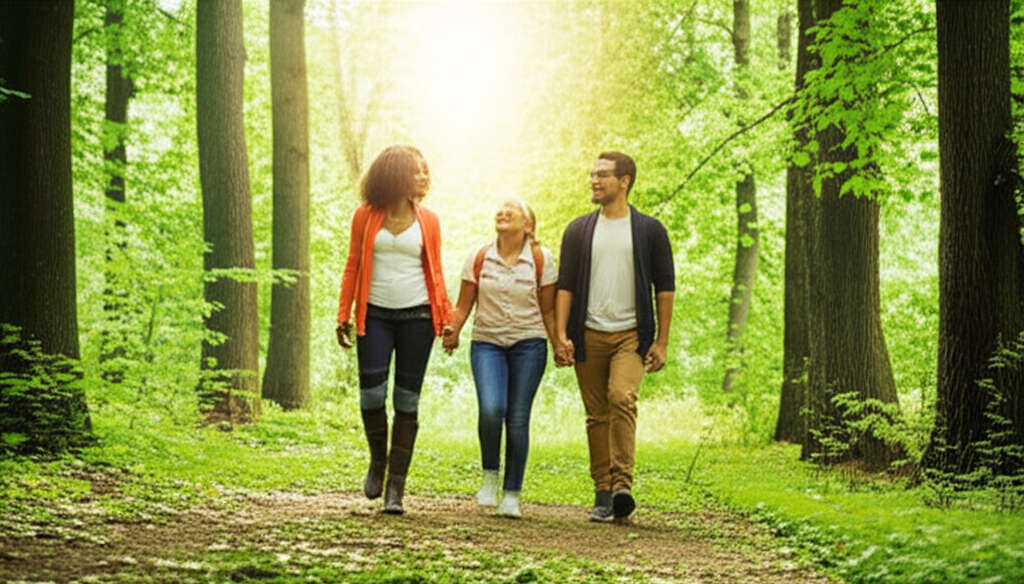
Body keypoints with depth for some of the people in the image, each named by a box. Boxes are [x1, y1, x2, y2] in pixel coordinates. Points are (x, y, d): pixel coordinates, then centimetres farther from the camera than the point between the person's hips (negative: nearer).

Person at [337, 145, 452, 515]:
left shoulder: (427, 221, 8)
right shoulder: (366, 217, 4)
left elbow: (435, 272, 9)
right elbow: (353, 266, 7)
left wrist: (447, 317, 0)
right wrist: (344, 315, 2)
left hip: (417, 316, 1)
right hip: (375, 315, -1)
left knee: (407, 401, 1)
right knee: (371, 393, -10)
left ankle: (396, 486, 6)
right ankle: (378, 459, 19)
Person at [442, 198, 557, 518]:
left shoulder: (541, 260, 0)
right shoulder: (478, 259, 3)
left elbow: (548, 311, 5)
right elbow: (463, 305, 7)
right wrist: (453, 330, -11)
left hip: (528, 345, -1)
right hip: (486, 342, 1)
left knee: (517, 418, -2)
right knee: (491, 409, -21)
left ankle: (512, 494, 9)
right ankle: (490, 475, 3)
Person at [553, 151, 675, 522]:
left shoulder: (650, 231, 4)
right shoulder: (578, 231, 10)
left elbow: (665, 287, 5)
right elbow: (565, 286, 7)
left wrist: (662, 342, -1)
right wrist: (561, 335, -5)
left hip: (630, 334, -2)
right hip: (588, 335, 3)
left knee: (623, 399, -23)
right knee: (597, 415, 4)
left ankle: (622, 484, -25)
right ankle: (603, 495, 10)